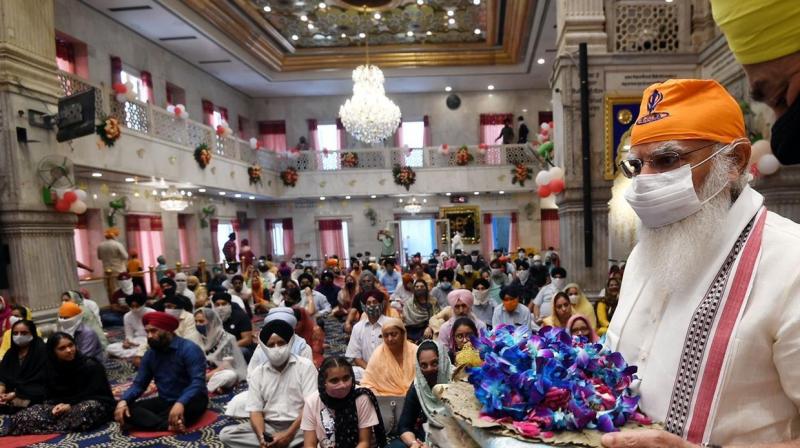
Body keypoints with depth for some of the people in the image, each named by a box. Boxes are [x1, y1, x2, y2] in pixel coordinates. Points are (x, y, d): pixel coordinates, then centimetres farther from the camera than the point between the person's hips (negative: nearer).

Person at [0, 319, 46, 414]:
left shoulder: (41, 351, -6)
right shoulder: (11, 352, 16)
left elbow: (39, 381, -11)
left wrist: (15, 394, -16)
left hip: (33, 394, -6)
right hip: (10, 393, 6)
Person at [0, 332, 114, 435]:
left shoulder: (91, 366, -10)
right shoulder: (52, 370, 7)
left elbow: (94, 393, -13)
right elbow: (50, 396, 6)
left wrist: (70, 405, -22)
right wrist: (60, 405, -15)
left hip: (97, 405, -5)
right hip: (65, 406, 6)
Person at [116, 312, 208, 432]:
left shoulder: (189, 349, -16)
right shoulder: (150, 354, 5)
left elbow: (198, 382, -25)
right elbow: (139, 384, 7)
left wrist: (180, 403, -41)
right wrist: (123, 400, -14)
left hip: (188, 401, -6)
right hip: (165, 401, 6)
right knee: (126, 409, -16)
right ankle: (168, 425, -31)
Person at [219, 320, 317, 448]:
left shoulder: (305, 366, -4)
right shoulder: (257, 373, 6)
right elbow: (255, 410, 0)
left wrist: (289, 433, -19)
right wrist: (262, 437, -19)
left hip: (298, 426, -3)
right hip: (269, 426, 3)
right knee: (226, 434, -17)